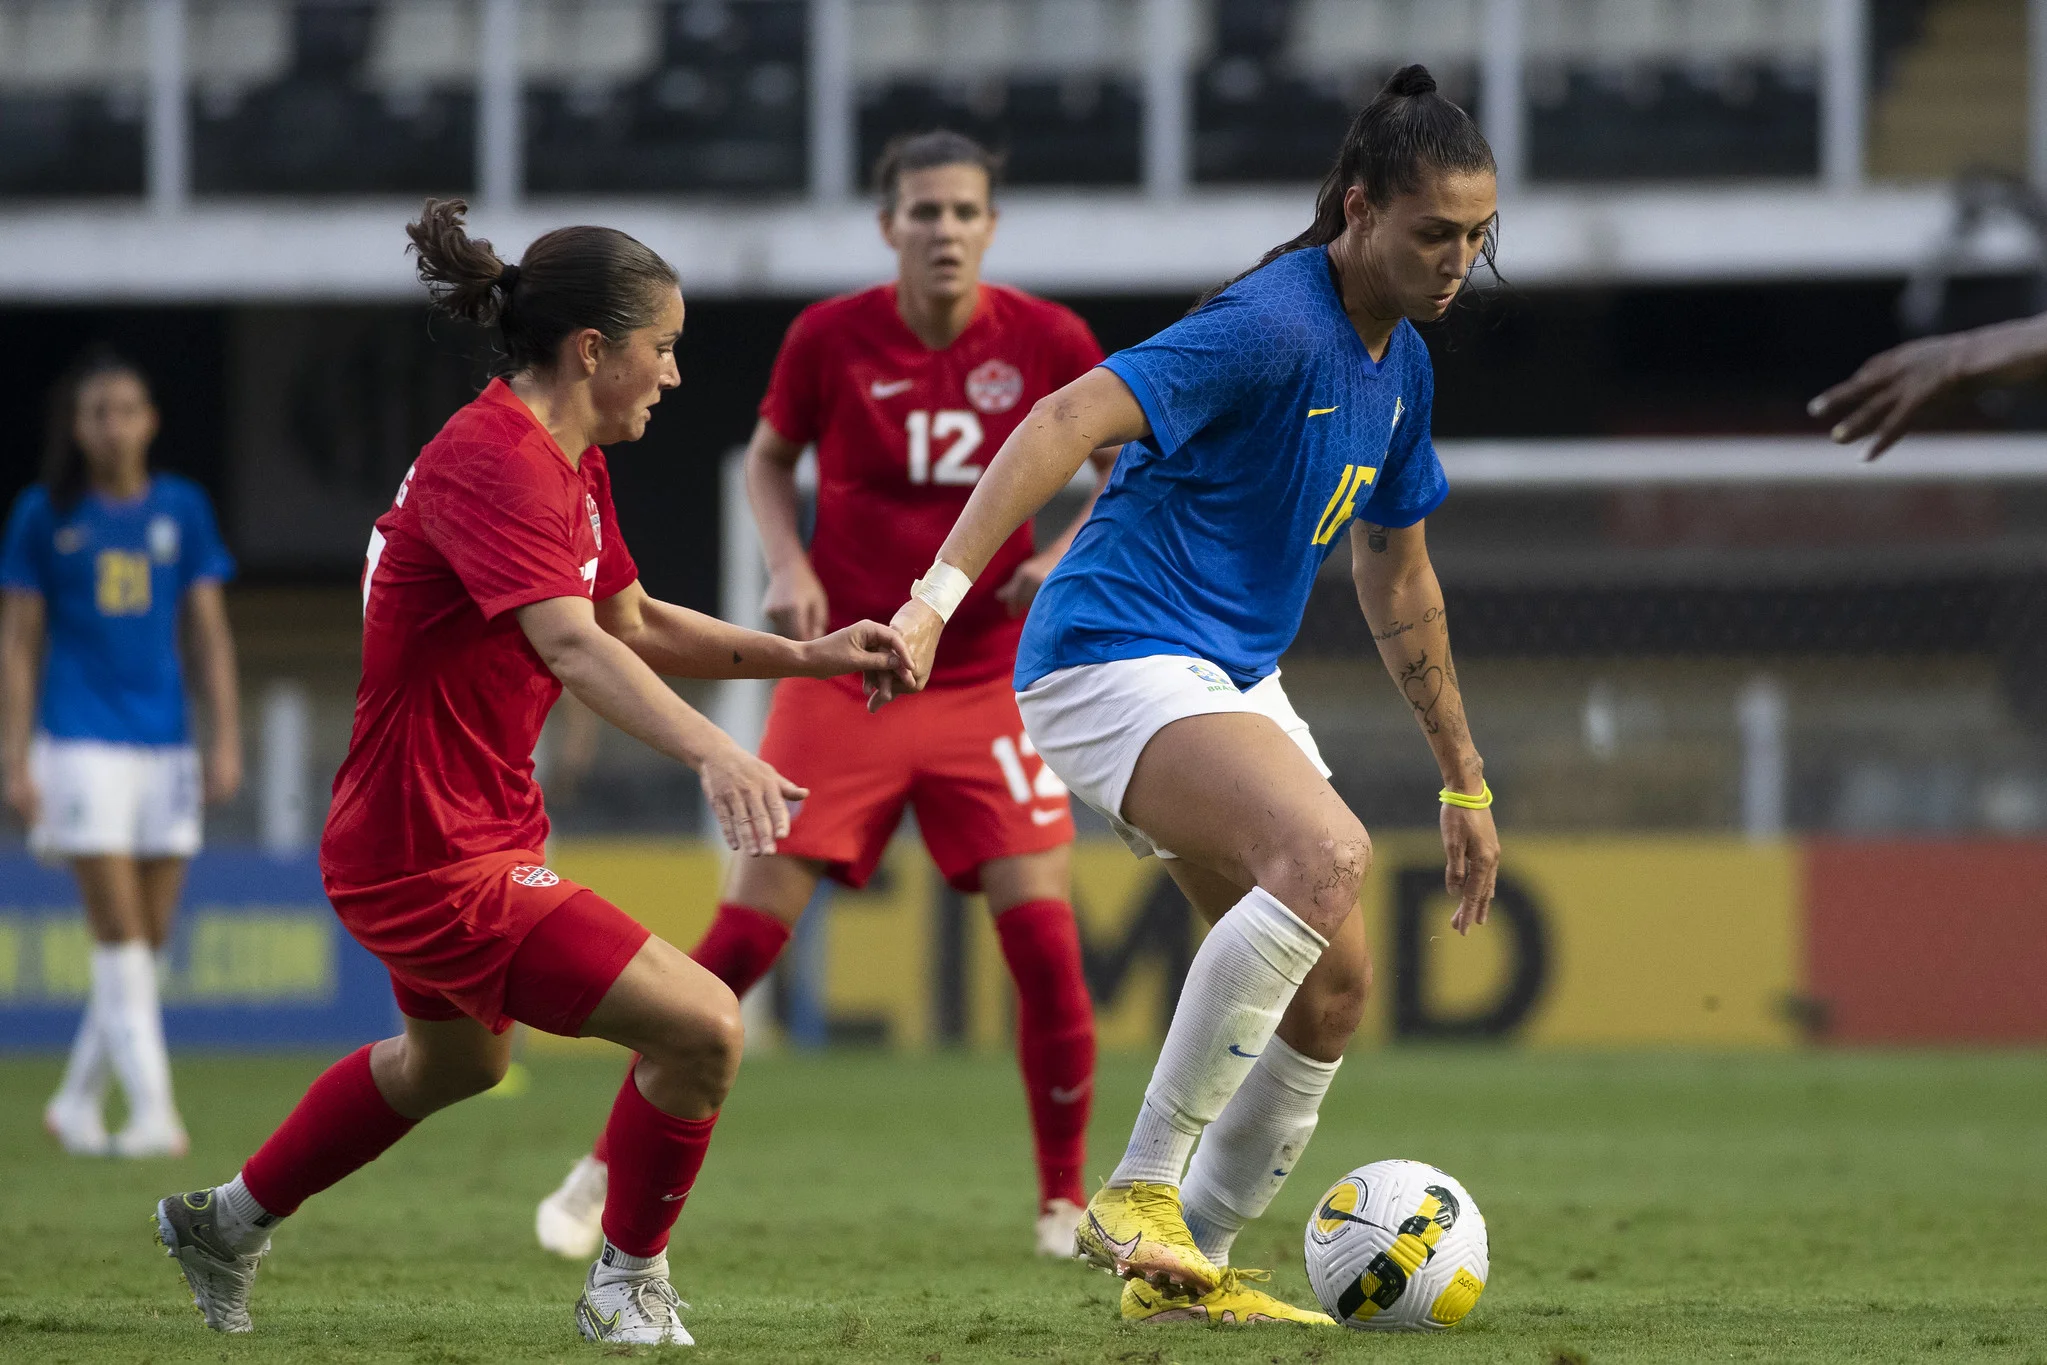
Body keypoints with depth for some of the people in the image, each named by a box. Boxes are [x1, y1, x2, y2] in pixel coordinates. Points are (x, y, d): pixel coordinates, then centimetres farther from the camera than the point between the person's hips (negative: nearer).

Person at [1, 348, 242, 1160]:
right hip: (81, 746, -4)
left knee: (150, 941, 5)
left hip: (164, 747, 4)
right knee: (119, 934, -11)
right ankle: (152, 1113, -12)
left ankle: (77, 1103, 19)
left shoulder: (181, 509, 8)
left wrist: (227, 740, 2)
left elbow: (210, 634, 10)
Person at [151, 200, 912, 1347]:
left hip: (425, 837, 11)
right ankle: (629, 1291, 5)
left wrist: (808, 655, 9)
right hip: (439, 859, -11)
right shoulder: (496, 464, -24)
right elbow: (569, 644, -40)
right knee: (702, 1027, -15)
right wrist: (712, 752, -55)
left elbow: (634, 621, 21)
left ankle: (227, 1225, 51)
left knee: (455, 1059, 35)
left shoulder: (567, 463, 9)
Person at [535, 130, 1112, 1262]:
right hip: (841, 685, -1)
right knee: (746, 932, -5)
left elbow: (1127, 466, 8)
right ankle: (607, 1170, 8)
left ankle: (1064, 1203, 7)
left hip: (986, 688, 1)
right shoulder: (831, 338, -7)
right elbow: (768, 459, 11)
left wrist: (1069, 551, -10)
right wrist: (788, 566, -7)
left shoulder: (1047, 343, -6)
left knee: (1041, 932, -10)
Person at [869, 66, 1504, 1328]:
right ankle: (1141, 1192, -26)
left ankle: (1187, 1268, 19)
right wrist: (942, 591, -40)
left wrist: (1466, 782, 27)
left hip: (1232, 680, 10)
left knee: (1334, 988, 5)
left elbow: (1397, 580, 24)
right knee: (1328, 853, -32)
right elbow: (1072, 420, -28)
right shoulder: (1274, 326, -18)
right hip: (1118, 656, -10)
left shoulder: (1401, 365, 11)